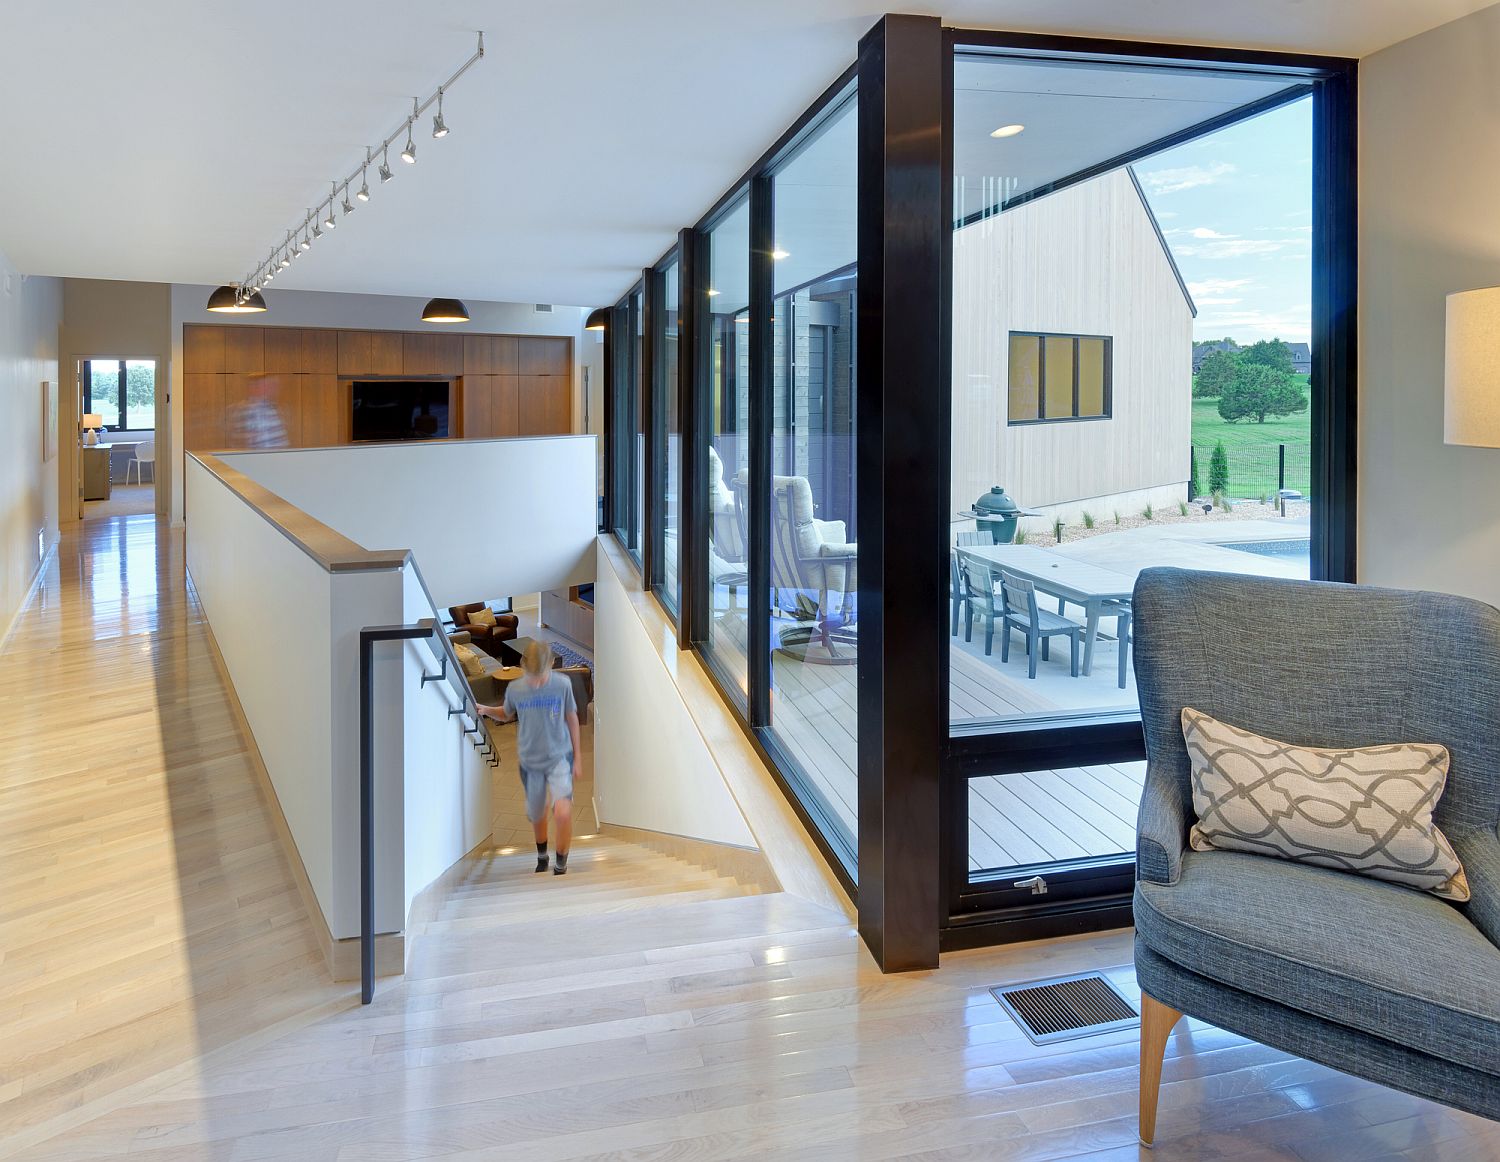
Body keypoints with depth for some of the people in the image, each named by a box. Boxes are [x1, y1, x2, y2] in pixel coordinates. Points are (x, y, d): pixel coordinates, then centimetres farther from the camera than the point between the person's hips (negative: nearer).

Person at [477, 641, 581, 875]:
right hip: (530, 761, 2)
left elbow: (572, 719, -1)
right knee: (536, 815, 17)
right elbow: (506, 715, 11)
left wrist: (577, 757, 4)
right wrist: (486, 710, -10)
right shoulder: (515, 689, -10)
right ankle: (541, 857, 48)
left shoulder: (562, 684, -14)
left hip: (559, 757, -2)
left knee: (562, 813, -21)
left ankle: (561, 866, 2)